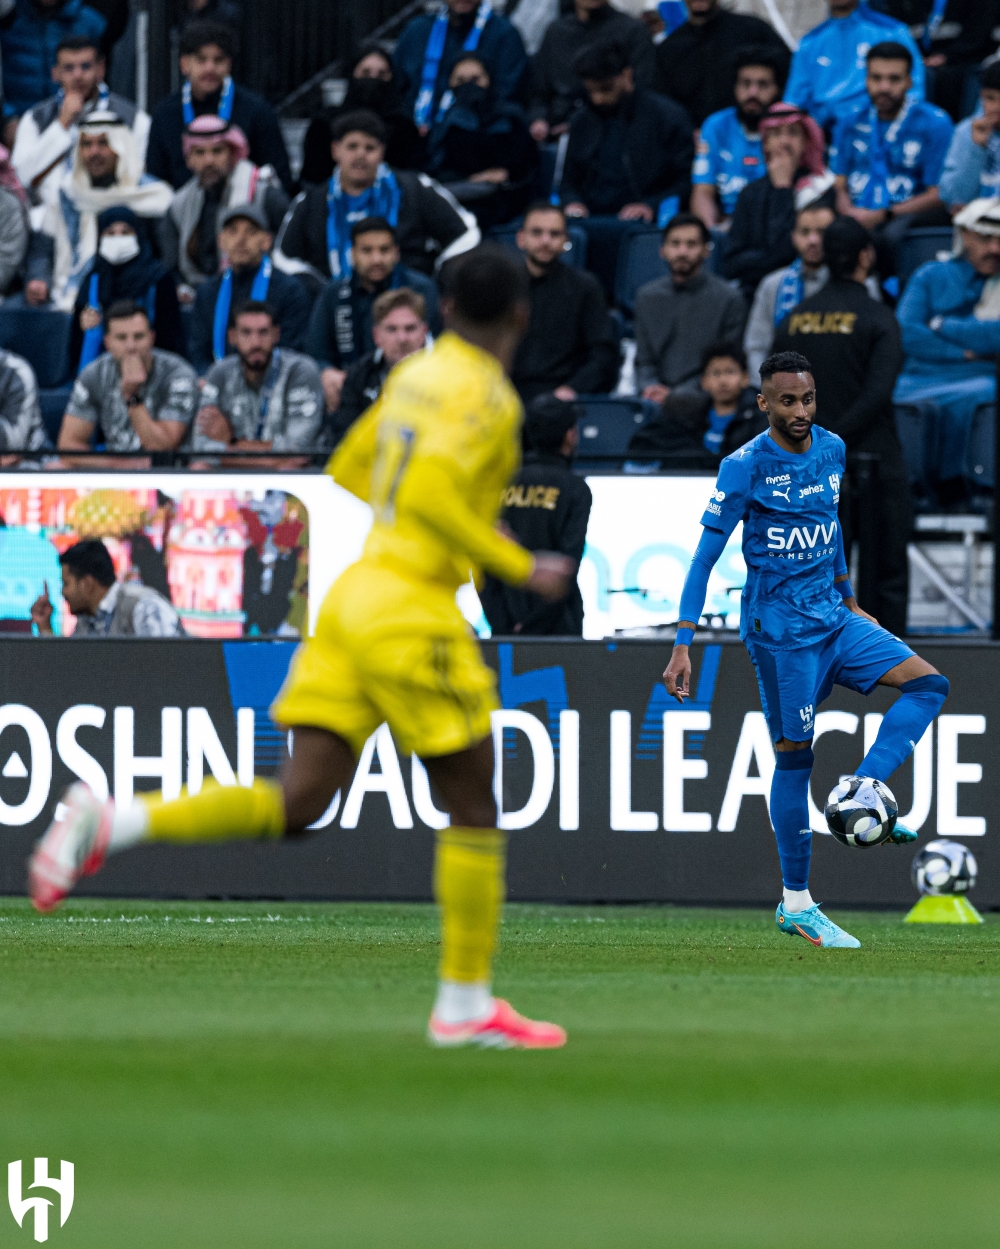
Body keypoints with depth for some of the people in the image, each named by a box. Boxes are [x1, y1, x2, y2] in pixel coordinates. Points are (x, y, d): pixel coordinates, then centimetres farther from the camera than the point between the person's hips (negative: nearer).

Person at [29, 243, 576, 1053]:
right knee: (473, 805, 5)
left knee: (297, 803, 3)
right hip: (410, 609, -8)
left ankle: (111, 825, -12)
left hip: (357, 593, 8)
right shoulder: (486, 395, -11)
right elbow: (428, 498, -24)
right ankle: (465, 1004, 9)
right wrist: (520, 568, -18)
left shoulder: (416, 374, 16)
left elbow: (350, 469, 27)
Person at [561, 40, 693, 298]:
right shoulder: (582, 120, 21)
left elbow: (687, 182, 3)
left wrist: (652, 206, -12)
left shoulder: (668, 116, 5)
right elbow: (570, 181, 28)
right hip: (590, 217, 4)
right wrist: (572, 202, 4)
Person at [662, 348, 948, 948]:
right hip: (780, 629, -7)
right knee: (794, 756, -3)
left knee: (929, 684, -6)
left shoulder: (832, 450, 6)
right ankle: (796, 904, 4)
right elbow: (705, 557, -12)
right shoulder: (745, 466, -13)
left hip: (833, 620, 7)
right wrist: (683, 646, -17)